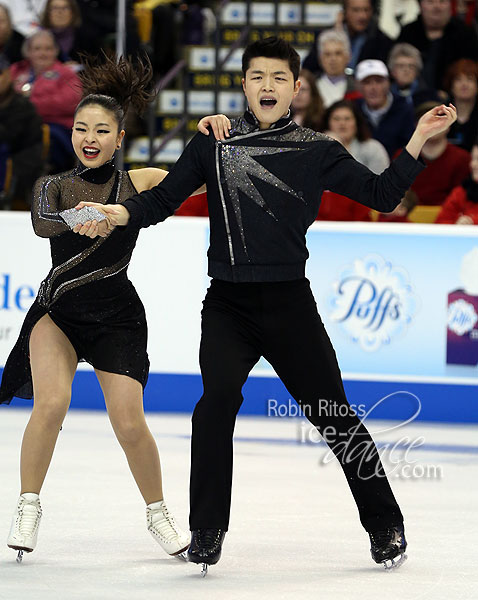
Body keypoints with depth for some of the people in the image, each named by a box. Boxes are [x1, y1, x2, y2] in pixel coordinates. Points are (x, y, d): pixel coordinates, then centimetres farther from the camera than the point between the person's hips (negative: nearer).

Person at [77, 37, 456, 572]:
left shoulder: (316, 151, 6)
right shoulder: (214, 144, 7)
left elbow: (381, 194, 6)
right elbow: (164, 197, 2)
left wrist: (419, 138, -2)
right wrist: (119, 214, -17)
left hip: (290, 306, 0)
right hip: (227, 305, 0)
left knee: (334, 416, 2)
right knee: (217, 399, -23)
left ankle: (385, 526, 20)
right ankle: (207, 532, -12)